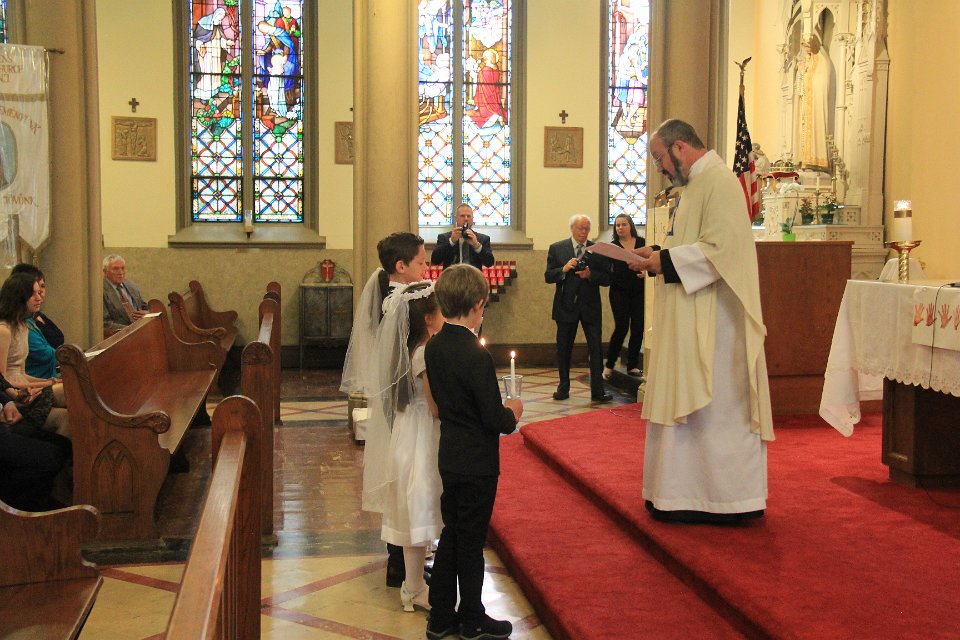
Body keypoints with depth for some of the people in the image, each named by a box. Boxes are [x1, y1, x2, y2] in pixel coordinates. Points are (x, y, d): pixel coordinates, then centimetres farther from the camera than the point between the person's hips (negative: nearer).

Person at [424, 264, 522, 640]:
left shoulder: (433, 347, -1)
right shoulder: (477, 357, -25)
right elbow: (494, 419, -22)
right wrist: (513, 413, 0)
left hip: (449, 458, 7)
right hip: (477, 463, -7)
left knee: (451, 535, 18)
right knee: (471, 541, 7)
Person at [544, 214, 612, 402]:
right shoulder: (556, 249, 2)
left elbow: (607, 279, 1)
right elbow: (548, 276, -1)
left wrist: (590, 275, -17)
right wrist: (564, 269, -19)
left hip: (590, 307, 0)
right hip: (566, 306, 0)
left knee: (596, 348, -3)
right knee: (563, 349, 8)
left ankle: (598, 390, 1)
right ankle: (563, 388, 20)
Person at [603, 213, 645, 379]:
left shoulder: (642, 243, 5)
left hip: (639, 292, 2)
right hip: (619, 292, -2)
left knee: (638, 328, 1)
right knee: (621, 327, -10)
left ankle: (633, 365, 13)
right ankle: (609, 364, 5)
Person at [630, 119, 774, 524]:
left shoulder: (719, 182, -14)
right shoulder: (697, 184, 18)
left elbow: (720, 248, -23)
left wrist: (666, 261, -16)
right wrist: (659, 255, 9)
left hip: (713, 321, -11)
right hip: (690, 322, 11)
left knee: (714, 407, -4)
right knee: (687, 403, 12)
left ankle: (726, 497, 6)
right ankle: (687, 493, 20)